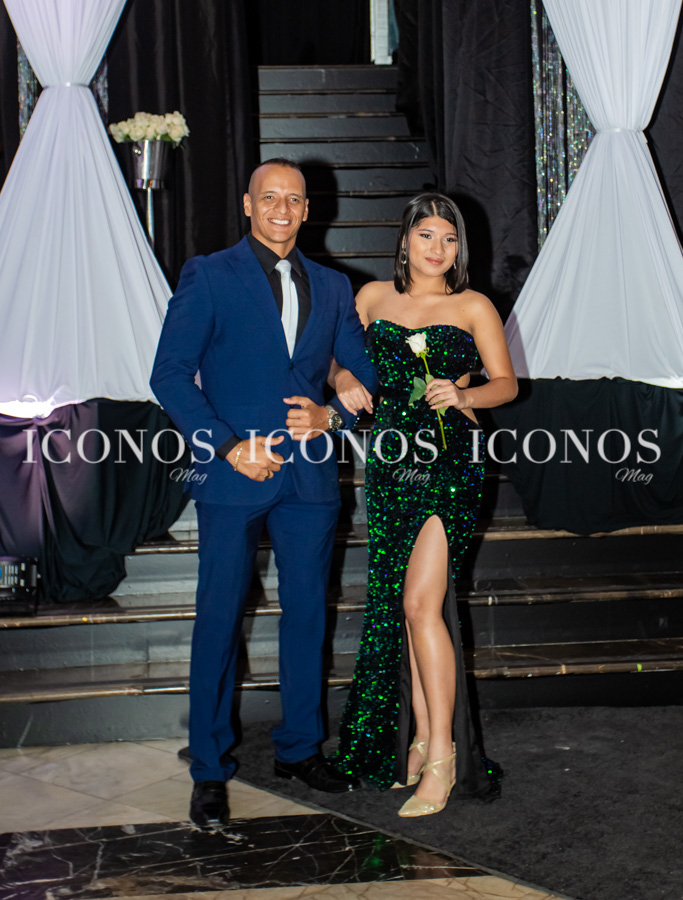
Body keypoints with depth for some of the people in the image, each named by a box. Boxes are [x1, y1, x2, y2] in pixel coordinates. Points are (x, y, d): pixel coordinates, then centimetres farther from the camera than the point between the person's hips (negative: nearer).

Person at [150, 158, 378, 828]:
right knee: (219, 620, 0)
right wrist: (229, 446, -13)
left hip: (310, 472, 4)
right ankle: (209, 771, 13)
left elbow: (365, 373, 16)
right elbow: (169, 374, -5)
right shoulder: (208, 277, 1)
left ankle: (299, 748, 28)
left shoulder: (331, 287, 13)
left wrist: (333, 415, -5)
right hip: (234, 473, -4)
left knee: (307, 612, 11)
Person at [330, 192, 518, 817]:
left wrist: (463, 395, -13)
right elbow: (337, 360, 20)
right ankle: (418, 739, 20)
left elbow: (507, 382, 7)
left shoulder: (474, 308, 4)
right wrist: (344, 380, -3)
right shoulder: (372, 297, 12)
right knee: (396, 604, 7)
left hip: (451, 460, -4)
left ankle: (441, 756, -7)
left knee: (420, 602, -14)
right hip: (391, 459, 4)